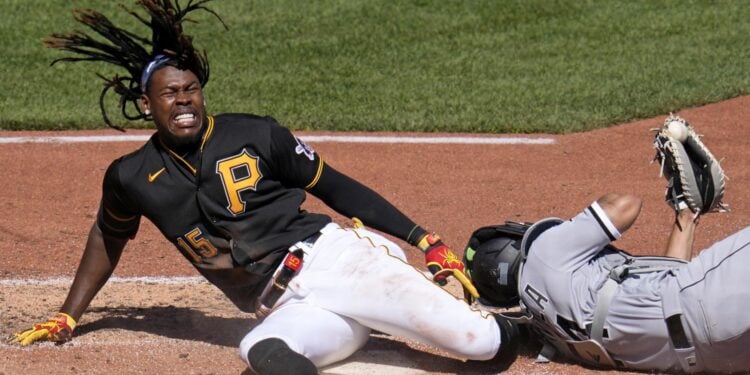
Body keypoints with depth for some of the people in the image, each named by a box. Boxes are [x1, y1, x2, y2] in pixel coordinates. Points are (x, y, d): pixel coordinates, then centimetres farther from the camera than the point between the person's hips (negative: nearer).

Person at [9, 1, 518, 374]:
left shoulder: (256, 136, 2)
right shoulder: (132, 179, 10)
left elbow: (338, 188, 6)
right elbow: (108, 237, 30)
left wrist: (427, 241, -1)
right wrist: (67, 318, 32)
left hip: (338, 258, -1)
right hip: (286, 309, 1)